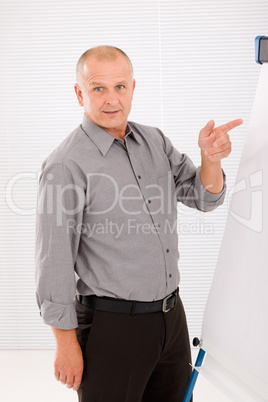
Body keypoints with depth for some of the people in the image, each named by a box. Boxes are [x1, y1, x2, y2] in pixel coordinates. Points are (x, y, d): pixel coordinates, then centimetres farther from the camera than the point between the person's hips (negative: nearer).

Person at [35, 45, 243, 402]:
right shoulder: (67, 165, -15)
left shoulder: (154, 141, 5)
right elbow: (54, 261, -15)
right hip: (111, 324, -6)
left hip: (171, 314, 7)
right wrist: (66, 343, -13)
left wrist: (211, 156, -15)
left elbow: (205, 197, 6)